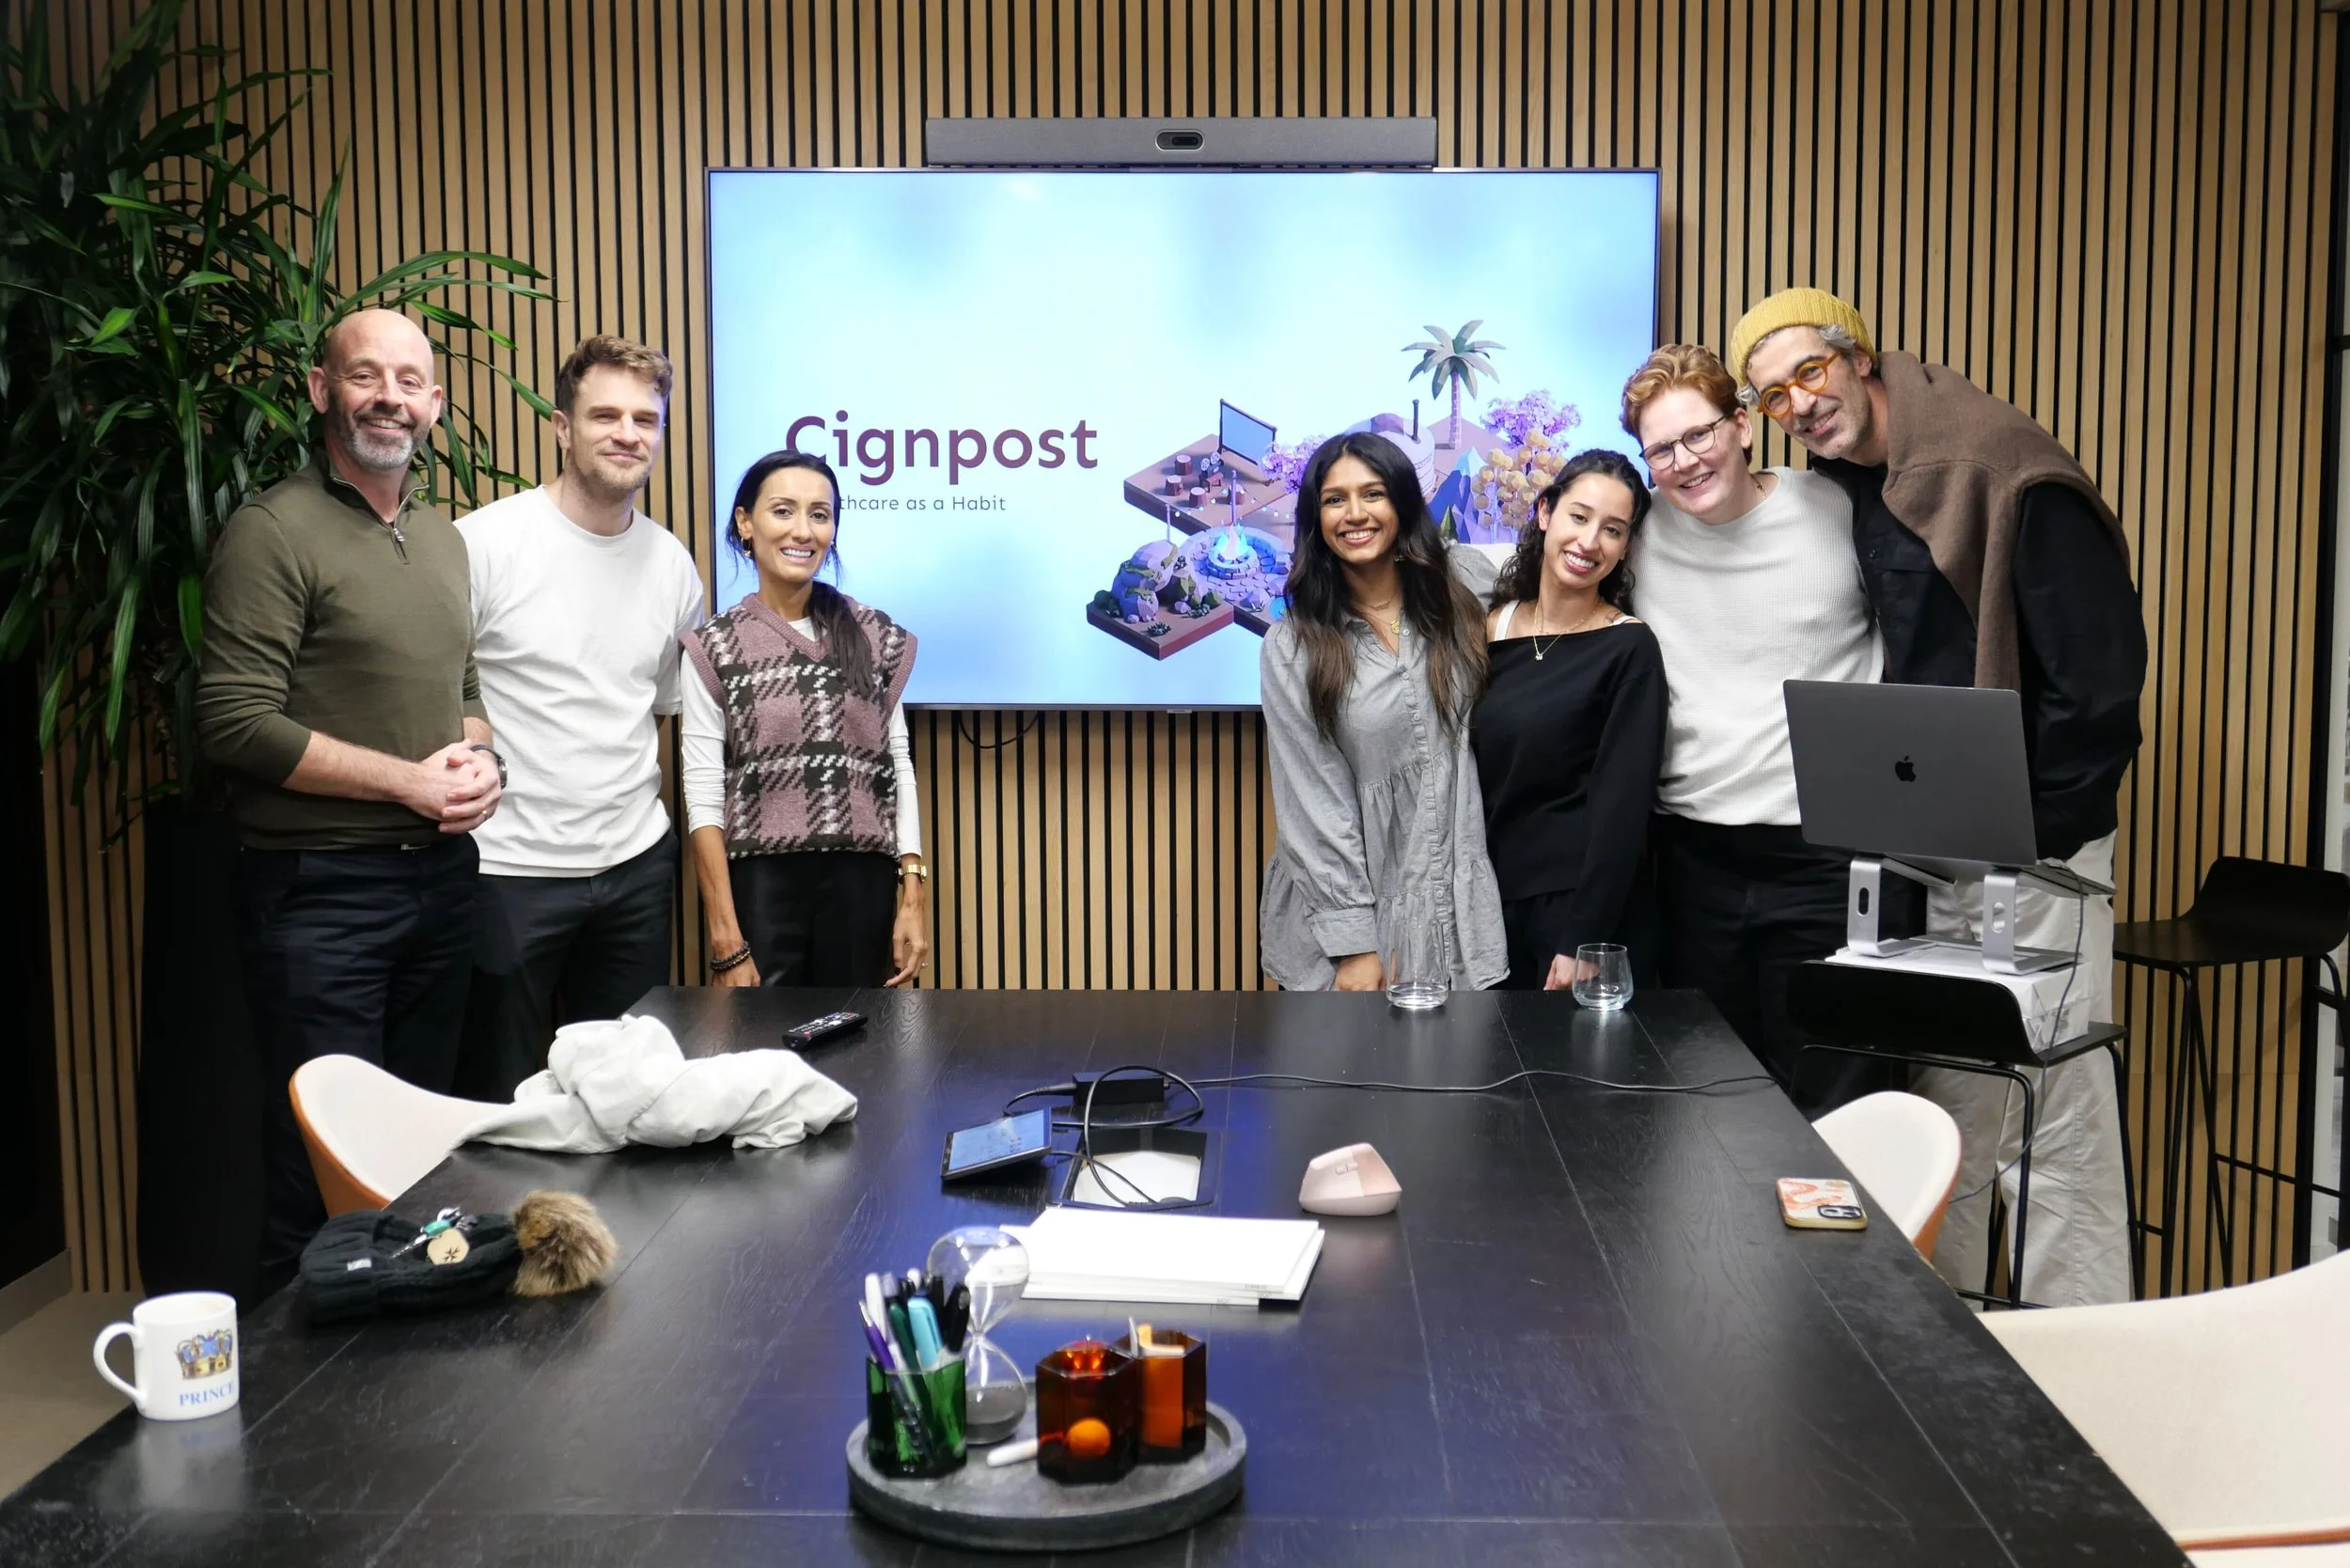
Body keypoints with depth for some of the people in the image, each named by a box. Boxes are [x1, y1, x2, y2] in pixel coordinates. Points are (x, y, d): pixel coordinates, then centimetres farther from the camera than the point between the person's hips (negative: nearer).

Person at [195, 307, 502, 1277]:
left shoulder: (444, 539, 13)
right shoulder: (274, 532, -11)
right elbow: (236, 724, -17)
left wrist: (478, 759, 1)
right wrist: (412, 780, -16)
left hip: (441, 876, 7)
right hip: (318, 887, -7)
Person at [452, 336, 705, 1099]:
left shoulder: (672, 563, 8)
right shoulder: (485, 543, -9)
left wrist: (641, 819, 12)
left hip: (636, 868, 5)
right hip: (508, 868, -5)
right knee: (493, 1100, 6)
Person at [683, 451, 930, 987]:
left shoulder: (875, 636, 5)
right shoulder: (714, 649, -2)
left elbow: (900, 770, 6)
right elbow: (704, 799, -5)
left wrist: (913, 900, 0)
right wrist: (725, 940, -10)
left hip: (864, 888, 2)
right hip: (760, 888, -2)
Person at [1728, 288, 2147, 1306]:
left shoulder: (2001, 468, -14)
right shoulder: (1848, 486, 10)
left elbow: (2101, 666, -16)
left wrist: (2035, 835, -14)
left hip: (2030, 852, -8)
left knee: (2056, 1136, -3)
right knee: (1948, 1126, 15)